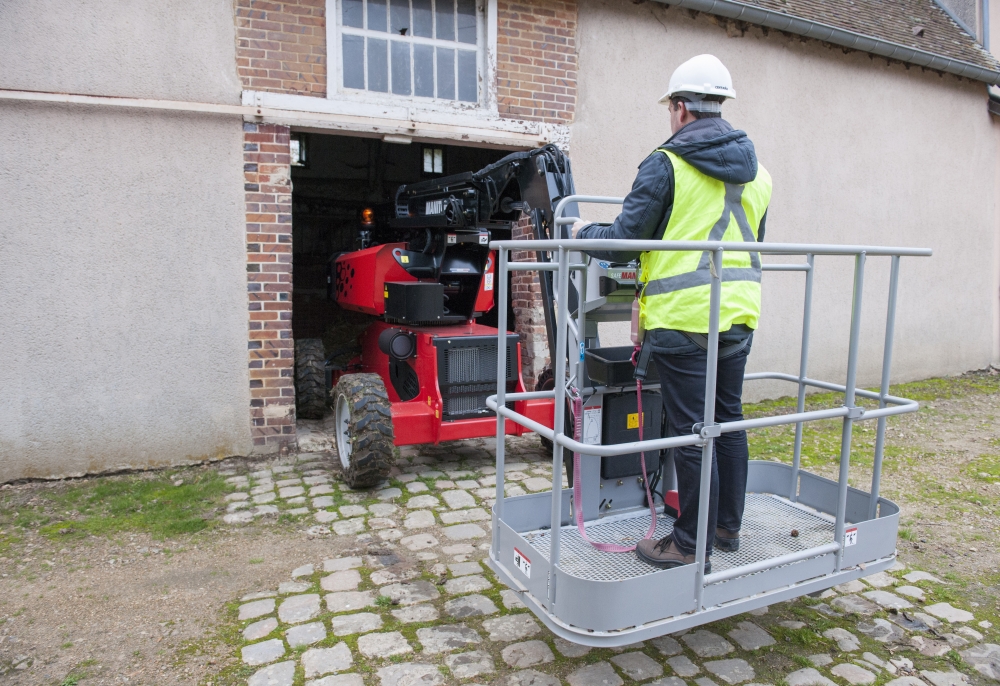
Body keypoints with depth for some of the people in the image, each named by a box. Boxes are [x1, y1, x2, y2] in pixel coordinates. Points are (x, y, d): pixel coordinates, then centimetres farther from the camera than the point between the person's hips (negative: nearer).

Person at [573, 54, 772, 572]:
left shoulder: (666, 165, -8)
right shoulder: (755, 171, 15)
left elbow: (625, 239, -8)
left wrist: (584, 234, 11)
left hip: (685, 317, -7)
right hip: (740, 314, 8)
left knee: (690, 430, -1)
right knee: (728, 420, 17)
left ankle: (691, 546, 11)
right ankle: (727, 525, 31)